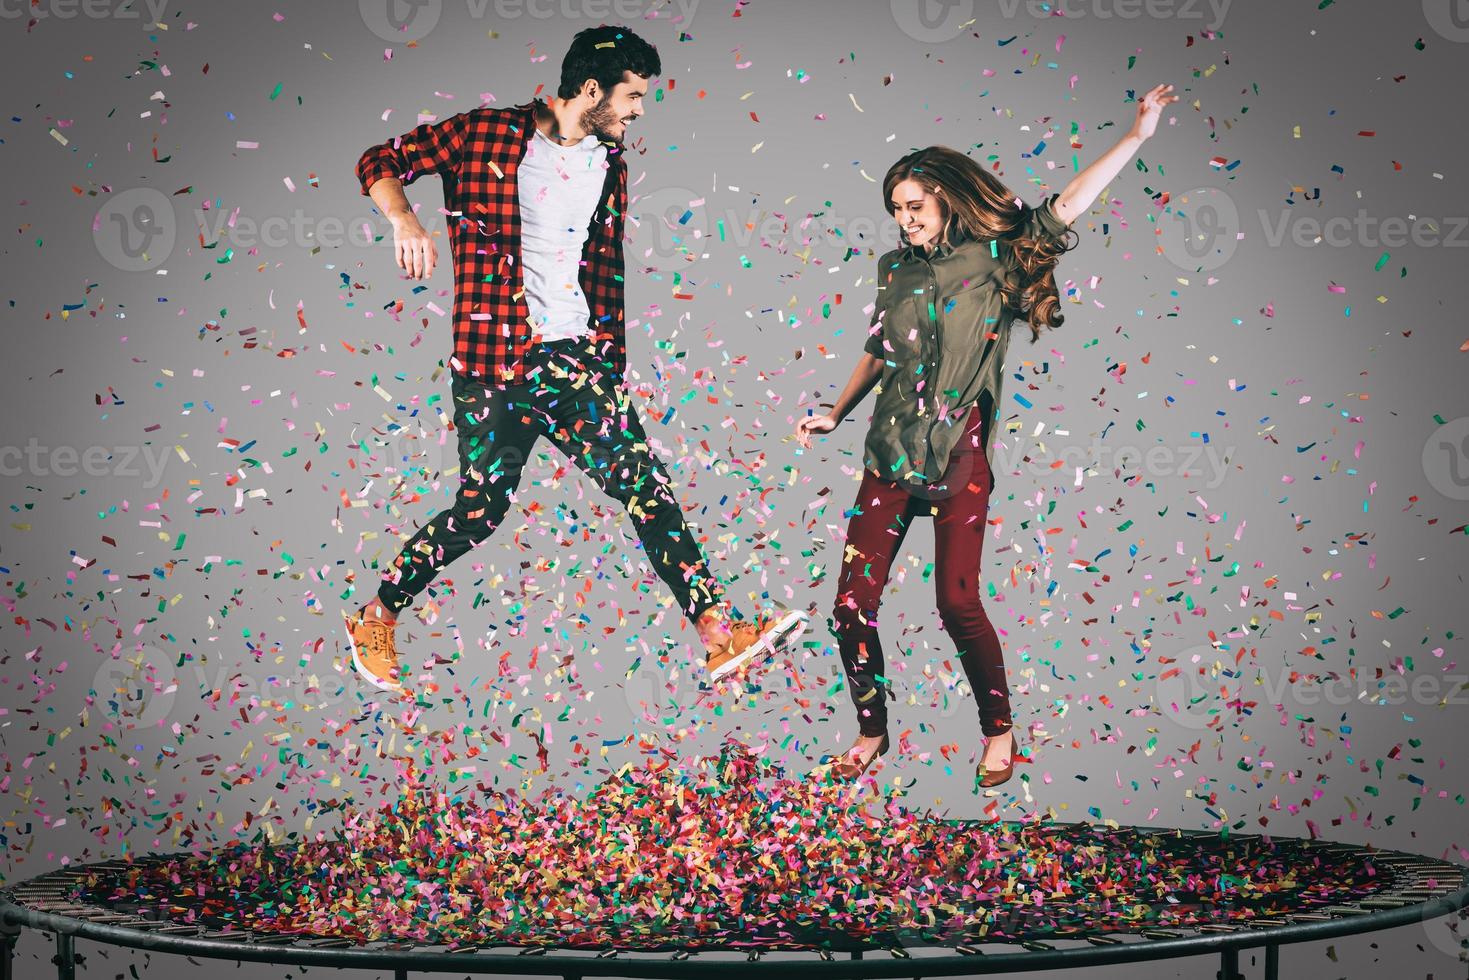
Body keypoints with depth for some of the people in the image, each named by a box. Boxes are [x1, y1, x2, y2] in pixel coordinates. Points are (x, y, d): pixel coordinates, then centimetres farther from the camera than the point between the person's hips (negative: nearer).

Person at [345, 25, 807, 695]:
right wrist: (404, 219, -20)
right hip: (493, 360, -5)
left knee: (644, 482, -4)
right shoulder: (485, 136, -3)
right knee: (481, 508, -2)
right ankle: (376, 618, 20)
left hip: (577, 358, 5)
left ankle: (721, 634, -6)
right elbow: (380, 162, 0)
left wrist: (613, 362, 20)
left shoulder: (608, 165, 14)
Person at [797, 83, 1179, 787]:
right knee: (853, 602, -1)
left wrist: (1137, 136, -15)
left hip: (959, 455, -4)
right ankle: (872, 730, 18)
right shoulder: (899, 268, 13)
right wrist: (835, 414, 28)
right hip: (891, 452, 4)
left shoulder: (997, 258, 1)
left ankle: (999, 729, 11)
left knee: (957, 600, -11)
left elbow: (1068, 206, -7)